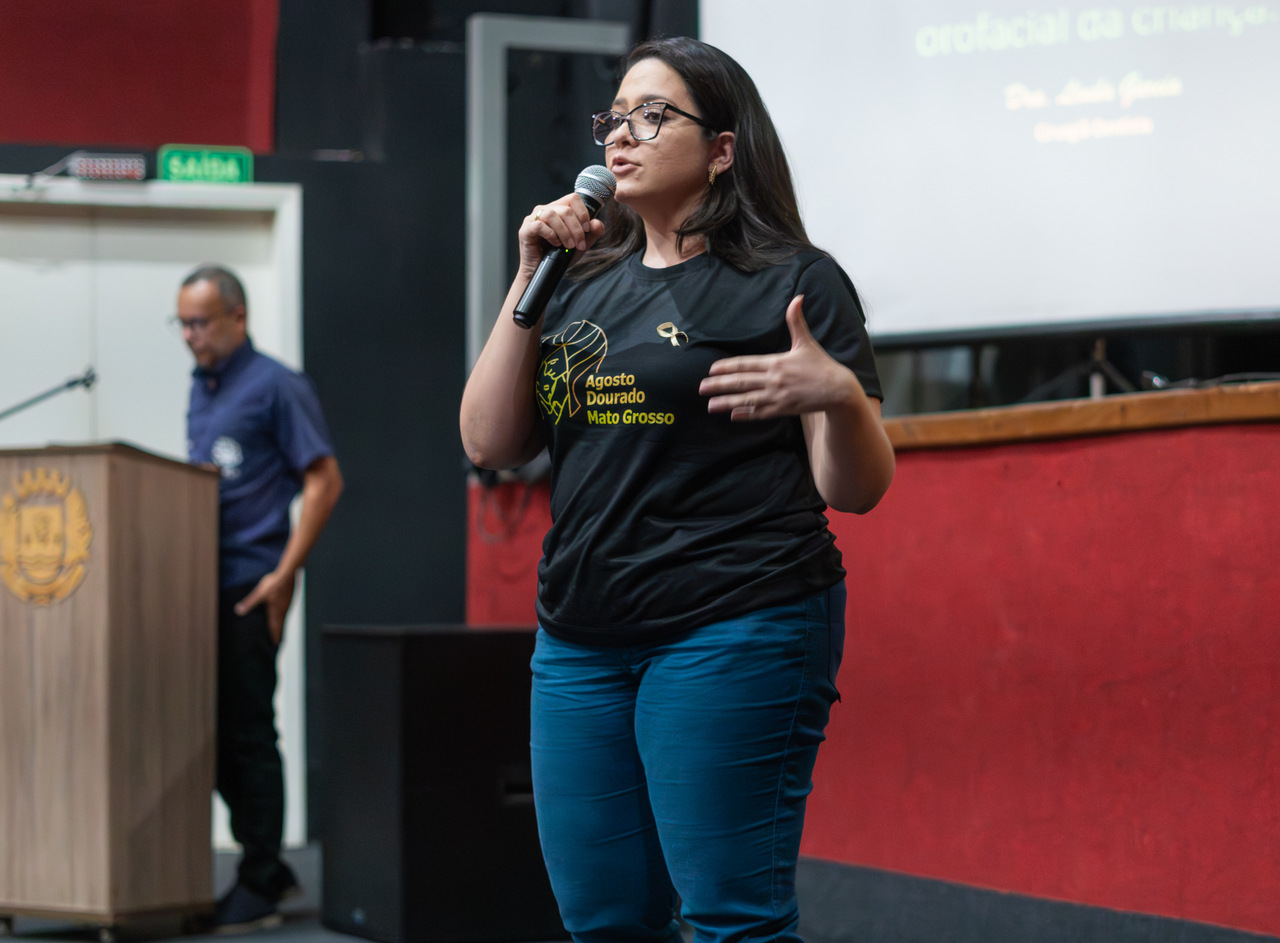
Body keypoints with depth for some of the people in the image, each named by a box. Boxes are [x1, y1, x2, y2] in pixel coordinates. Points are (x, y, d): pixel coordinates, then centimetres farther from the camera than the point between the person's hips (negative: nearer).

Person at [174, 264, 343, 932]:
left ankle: (258, 886, 3)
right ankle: (268, 867, 19)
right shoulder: (200, 390, 17)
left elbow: (324, 480, -10)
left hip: (249, 588, -8)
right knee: (208, 730, 9)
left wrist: (284, 574, -16)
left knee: (247, 733, -5)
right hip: (203, 584, 8)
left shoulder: (276, 387, -7)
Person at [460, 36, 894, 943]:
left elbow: (855, 490, -6)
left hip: (733, 637, -6)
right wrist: (530, 280, 2)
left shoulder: (794, 282, -2)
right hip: (581, 645, 7)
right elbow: (491, 444, 8)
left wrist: (840, 394, -27)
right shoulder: (586, 284, 16)